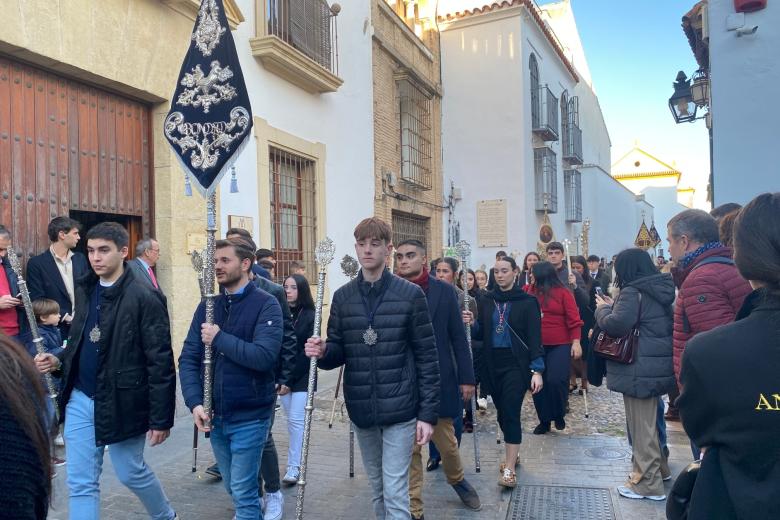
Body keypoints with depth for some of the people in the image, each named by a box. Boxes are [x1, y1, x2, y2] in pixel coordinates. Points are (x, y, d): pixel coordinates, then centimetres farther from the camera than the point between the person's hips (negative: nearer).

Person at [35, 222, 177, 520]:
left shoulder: (144, 297, -16)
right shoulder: (84, 290, 6)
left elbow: (160, 362, -16)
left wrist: (160, 418, -15)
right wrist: (58, 361, -2)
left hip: (121, 402, -6)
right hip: (80, 399, 6)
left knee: (131, 473, 12)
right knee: (80, 483, 8)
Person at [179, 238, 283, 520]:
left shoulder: (265, 304, -11)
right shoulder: (208, 305, 5)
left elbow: (264, 356, -23)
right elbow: (188, 359, 0)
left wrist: (220, 338, -20)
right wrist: (195, 402, -12)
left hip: (250, 416, -5)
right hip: (214, 416, 5)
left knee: (243, 492, 1)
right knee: (234, 488, 20)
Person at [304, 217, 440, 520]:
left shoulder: (410, 294, -8)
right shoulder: (343, 296, 3)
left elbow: (427, 357, -6)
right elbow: (338, 352, 7)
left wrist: (428, 413, -9)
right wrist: (323, 352, -17)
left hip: (399, 410, -4)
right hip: (361, 410, 4)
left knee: (395, 493, 0)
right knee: (377, 489, 20)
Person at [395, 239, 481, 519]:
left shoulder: (444, 290, -2)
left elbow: (458, 337, 1)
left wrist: (466, 377, 0)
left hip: (439, 380, 1)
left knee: (447, 442, 14)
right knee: (409, 449, 7)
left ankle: (457, 479, 45)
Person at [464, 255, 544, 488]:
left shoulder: (527, 302, -4)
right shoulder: (486, 301, 6)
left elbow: (535, 337, -7)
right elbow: (480, 334, 8)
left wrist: (537, 370, -14)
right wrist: (472, 324, -14)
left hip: (516, 364, -4)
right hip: (492, 364, 4)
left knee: (511, 413, -8)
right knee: (502, 412, 13)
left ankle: (509, 469, -3)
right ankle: (511, 454, 33)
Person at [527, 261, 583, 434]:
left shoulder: (563, 293, -3)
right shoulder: (530, 292, 4)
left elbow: (574, 320, -6)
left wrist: (576, 342, -11)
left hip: (559, 346, -4)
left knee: (556, 380, -12)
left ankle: (559, 415, 15)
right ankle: (544, 420, 23)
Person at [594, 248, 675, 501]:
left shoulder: (633, 292, -17)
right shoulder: (659, 290, 11)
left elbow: (616, 325, -26)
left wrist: (603, 308, -8)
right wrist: (614, 306, 10)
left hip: (640, 369, -9)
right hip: (659, 365, 9)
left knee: (641, 424, 3)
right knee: (649, 419, 24)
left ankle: (648, 483, 14)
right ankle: (659, 468, 39)